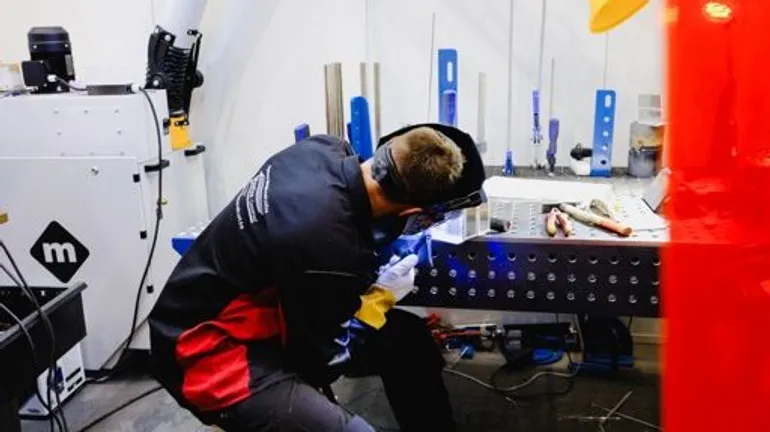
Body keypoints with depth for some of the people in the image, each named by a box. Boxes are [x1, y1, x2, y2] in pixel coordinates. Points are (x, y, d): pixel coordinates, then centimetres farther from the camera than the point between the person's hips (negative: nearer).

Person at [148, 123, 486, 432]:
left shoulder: (325, 149, -11)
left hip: (264, 312, 9)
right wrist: (380, 298, -8)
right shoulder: (330, 248, -34)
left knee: (407, 339, 8)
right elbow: (324, 356, -18)